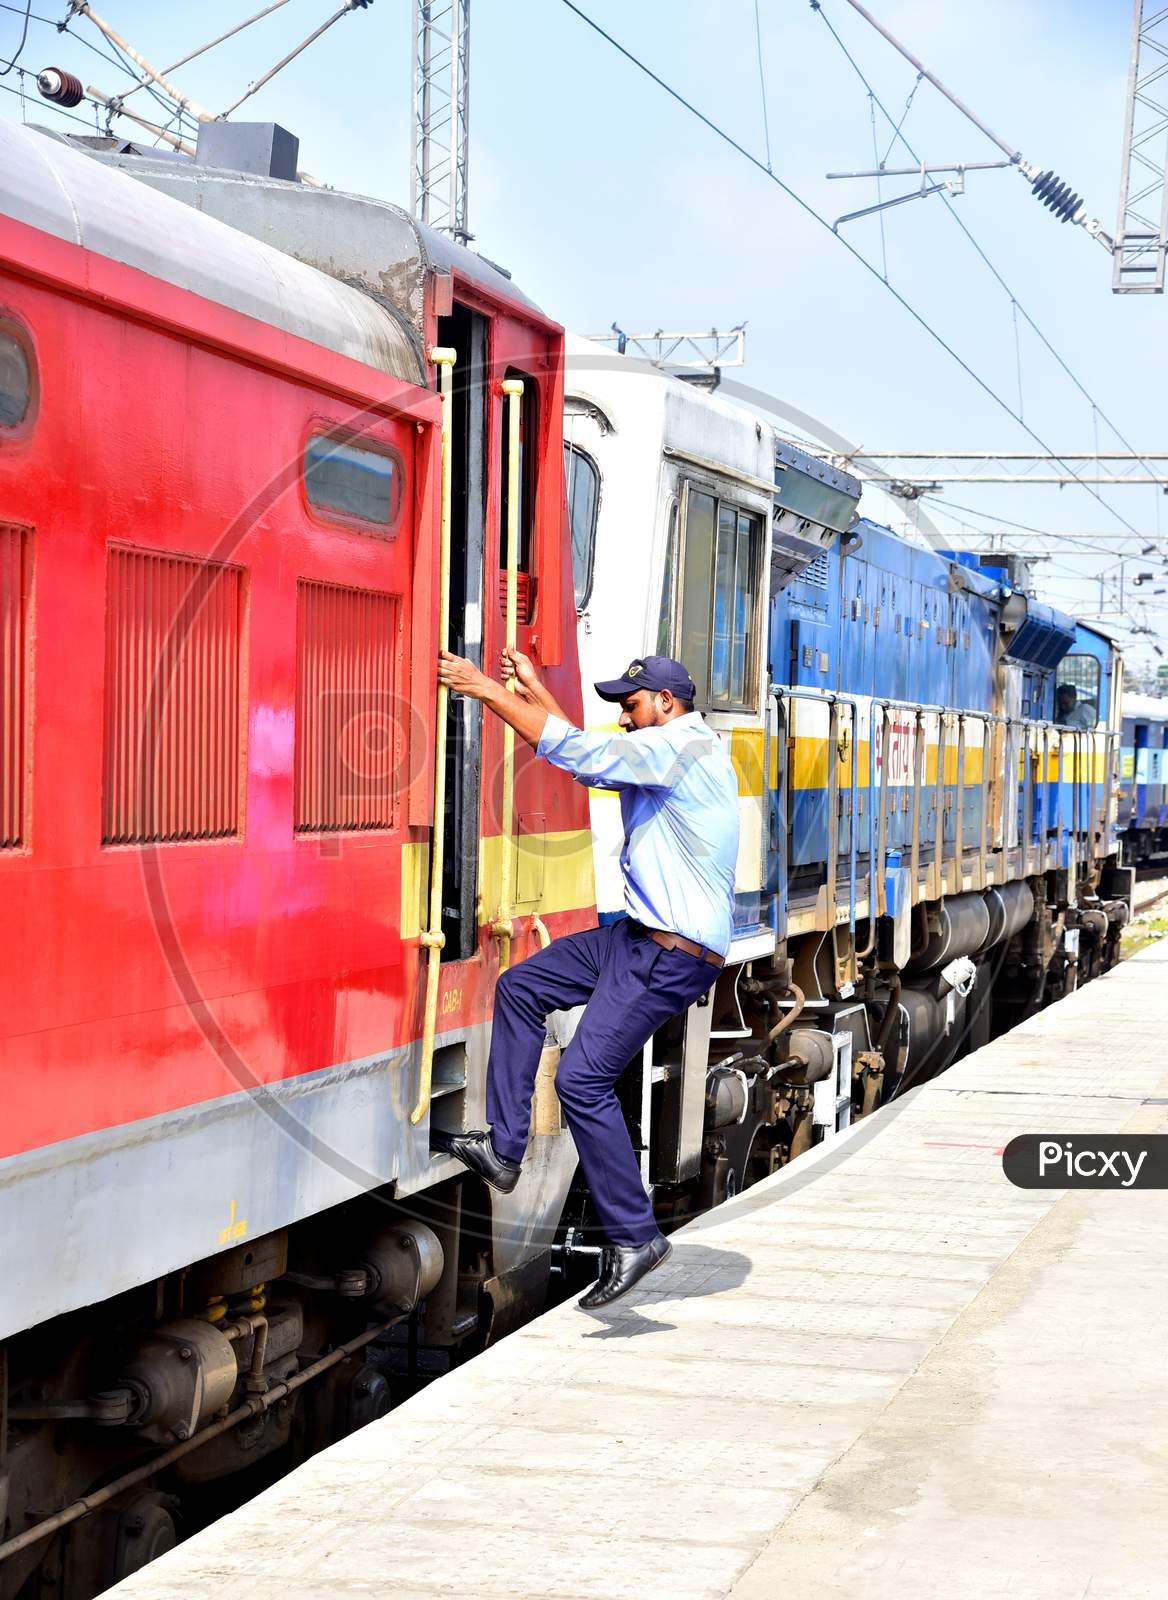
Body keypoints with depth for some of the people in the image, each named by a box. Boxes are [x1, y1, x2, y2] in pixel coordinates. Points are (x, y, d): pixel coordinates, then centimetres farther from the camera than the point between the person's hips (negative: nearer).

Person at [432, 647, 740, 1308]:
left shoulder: (681, 747, -15)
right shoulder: (674, 753, 17)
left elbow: (578, 751, -21)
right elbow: (592, 762, 26)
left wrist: (488, 690, -16)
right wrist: (533, 692, 23)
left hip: (675, 954, -11)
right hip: (642, 934, 11)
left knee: (583, 1078, -14)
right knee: (521, 987, 11)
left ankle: (635, 1235, -5)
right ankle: (503, 1147, 12)